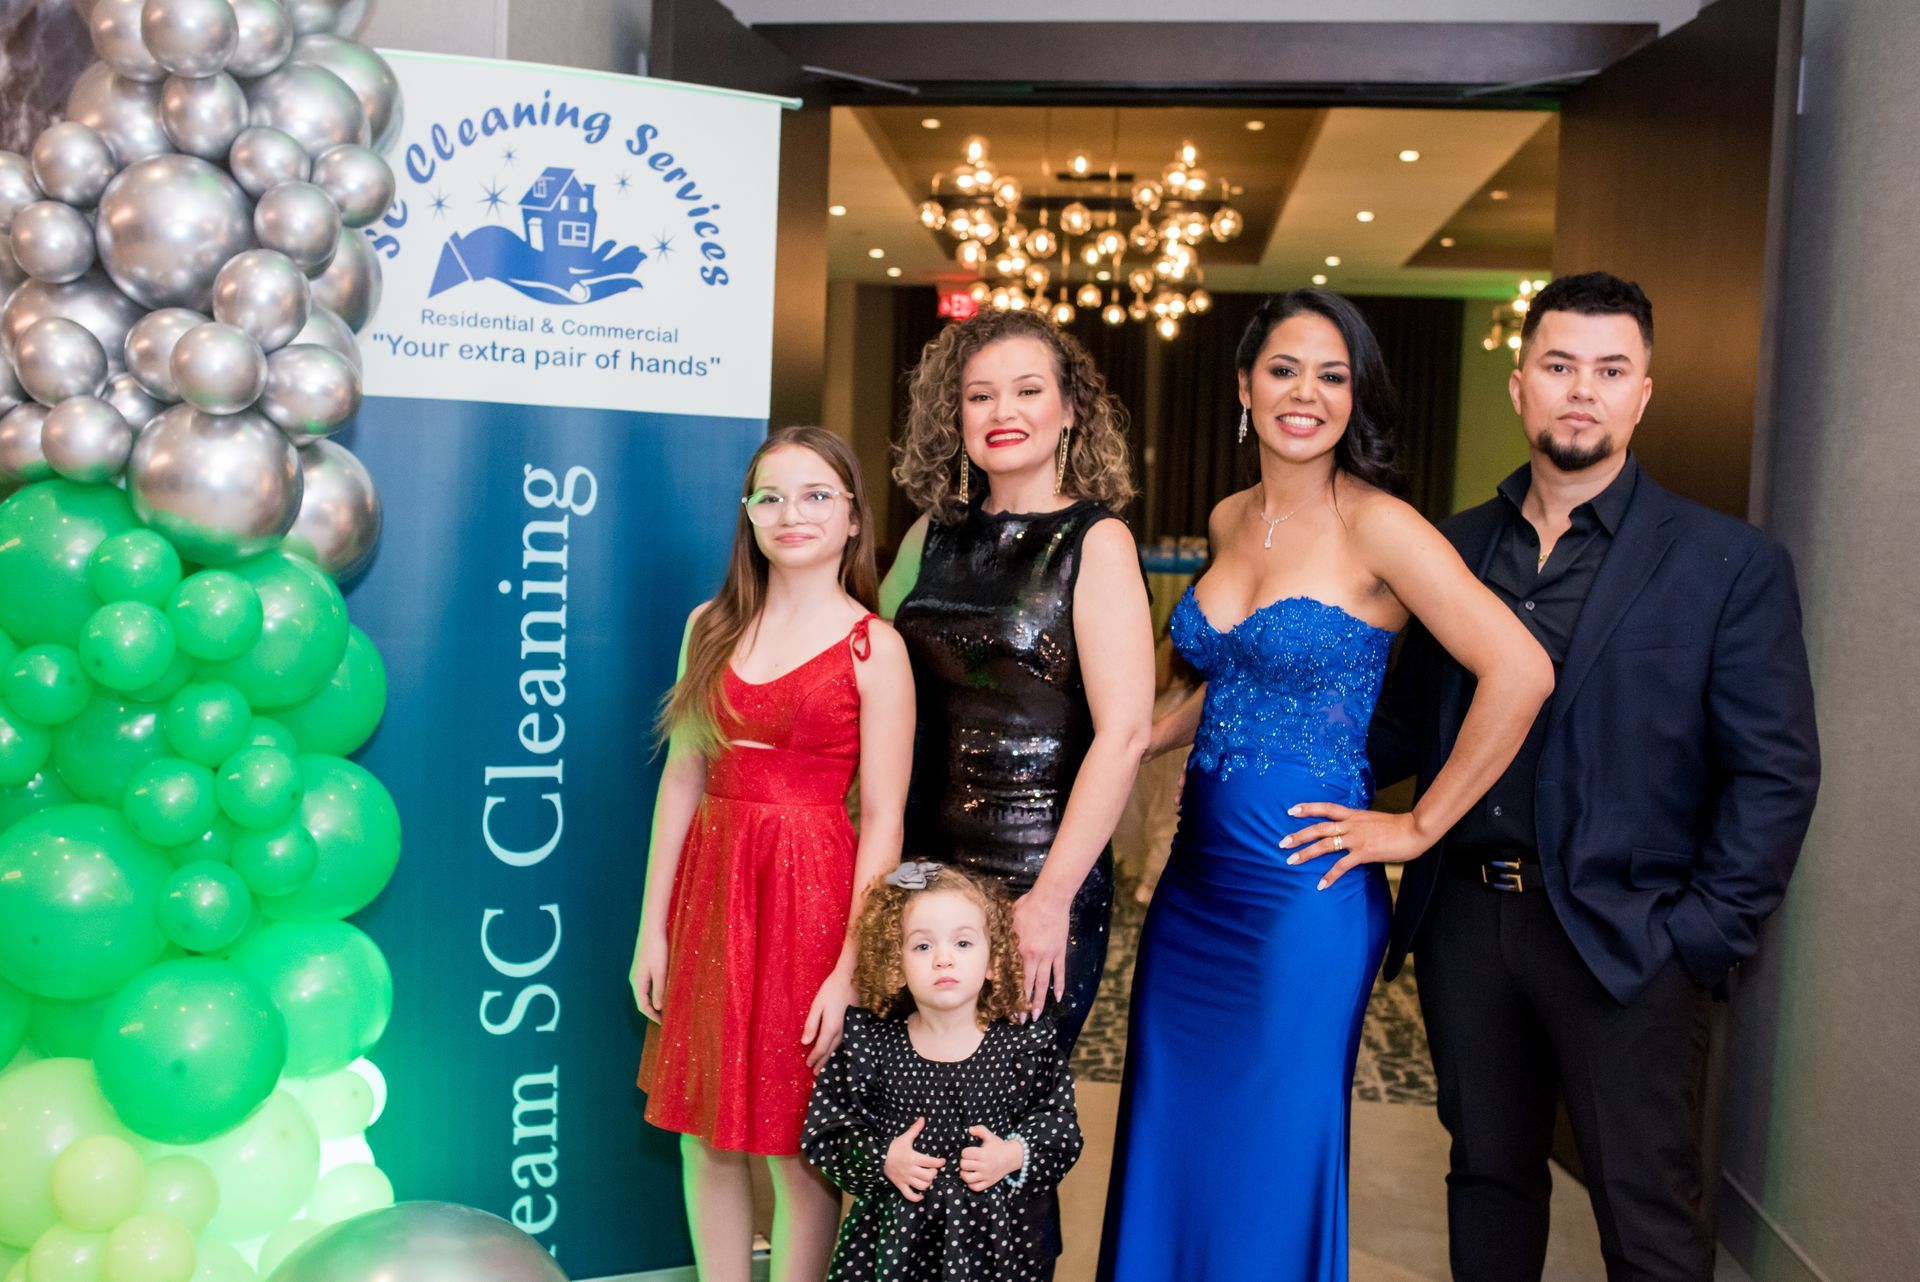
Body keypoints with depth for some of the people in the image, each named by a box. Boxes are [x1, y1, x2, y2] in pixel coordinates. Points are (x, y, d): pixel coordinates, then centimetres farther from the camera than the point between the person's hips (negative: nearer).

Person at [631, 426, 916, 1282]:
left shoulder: (873, 647, -6)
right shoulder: (711, 628, 6)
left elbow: (883, 817, -9)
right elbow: (682, 780, 7)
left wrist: (851, 966, -13)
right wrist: (653, 926, 6)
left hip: (809, 896, -4)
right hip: (710, 887, 4)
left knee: (797, 1146, 7)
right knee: (705, 1136, 13)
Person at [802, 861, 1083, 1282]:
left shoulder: (1026, 1046, -5)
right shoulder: (866, 1041, -5)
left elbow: (1060, 1132, 2)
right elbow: (824, 1129, 0)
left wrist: (1014, 1156, -15)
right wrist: (880, 1158, -14)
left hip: (998, 1233, 0)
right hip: (894, 1229, 1)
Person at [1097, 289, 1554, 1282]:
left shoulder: (1378, 528, -12)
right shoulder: (1230, 522, 8)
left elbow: (1519, 672, -19)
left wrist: (1417, 828, -14)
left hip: (1303, 889, -6)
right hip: (1195, 877, 7)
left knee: (1269, 1162, 7)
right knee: (1169, 1142, 16)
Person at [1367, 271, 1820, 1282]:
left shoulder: (1731, 563, -4)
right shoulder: (1454, 548, 7)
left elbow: (1776, 772, -6)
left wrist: (1703, 934, -11)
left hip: (1625, 941, -3)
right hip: (1465, 922, 4)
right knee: (1488, 1177, 18)